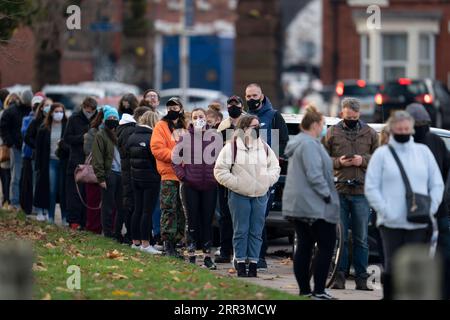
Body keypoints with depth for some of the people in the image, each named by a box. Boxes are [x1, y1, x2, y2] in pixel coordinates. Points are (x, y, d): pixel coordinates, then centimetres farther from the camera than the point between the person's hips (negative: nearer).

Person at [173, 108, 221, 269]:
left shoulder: (215, 136, 1)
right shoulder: (185, 138, 2)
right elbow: (175, 158, 7)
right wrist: (181, 175, -1)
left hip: (209, 185, 0)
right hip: (190, 186, 0)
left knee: (207, 221, 3)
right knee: (192, 221, 1)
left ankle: (207, 256, 8)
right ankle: (191, 255, 7)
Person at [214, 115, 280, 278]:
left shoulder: (264, 147, 11)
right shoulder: (232, 147, -3)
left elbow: (275, 167, 18)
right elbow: (220, 171, -4)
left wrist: (267, 181, 1)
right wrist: (236, 183, -12)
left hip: (260, 195, 4)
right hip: (239, 195, -4)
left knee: (256, 232, 4)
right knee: (241, 231, -2)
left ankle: (253, 264, 8)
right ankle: (240, 263, 3)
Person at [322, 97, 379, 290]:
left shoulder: (370, 134, 9)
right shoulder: (332, 133, 7)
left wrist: (363, 160, -8)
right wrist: (338, 162, -10)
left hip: (361, 191, 0)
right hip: (338, 190, 0)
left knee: (361, 238, 3)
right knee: (340, 236, 2)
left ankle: (361, 278, 7)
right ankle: (340, 276, 7)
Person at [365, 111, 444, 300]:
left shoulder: (423, 151, 13)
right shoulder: (381, 154, 5)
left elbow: (437, 184, 15)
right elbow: (371, 188, 1)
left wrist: (431, 209, 1)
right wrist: (386, 212, -10)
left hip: (419, 223, 2)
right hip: (391, 223, -2)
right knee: (392, 266, -2)